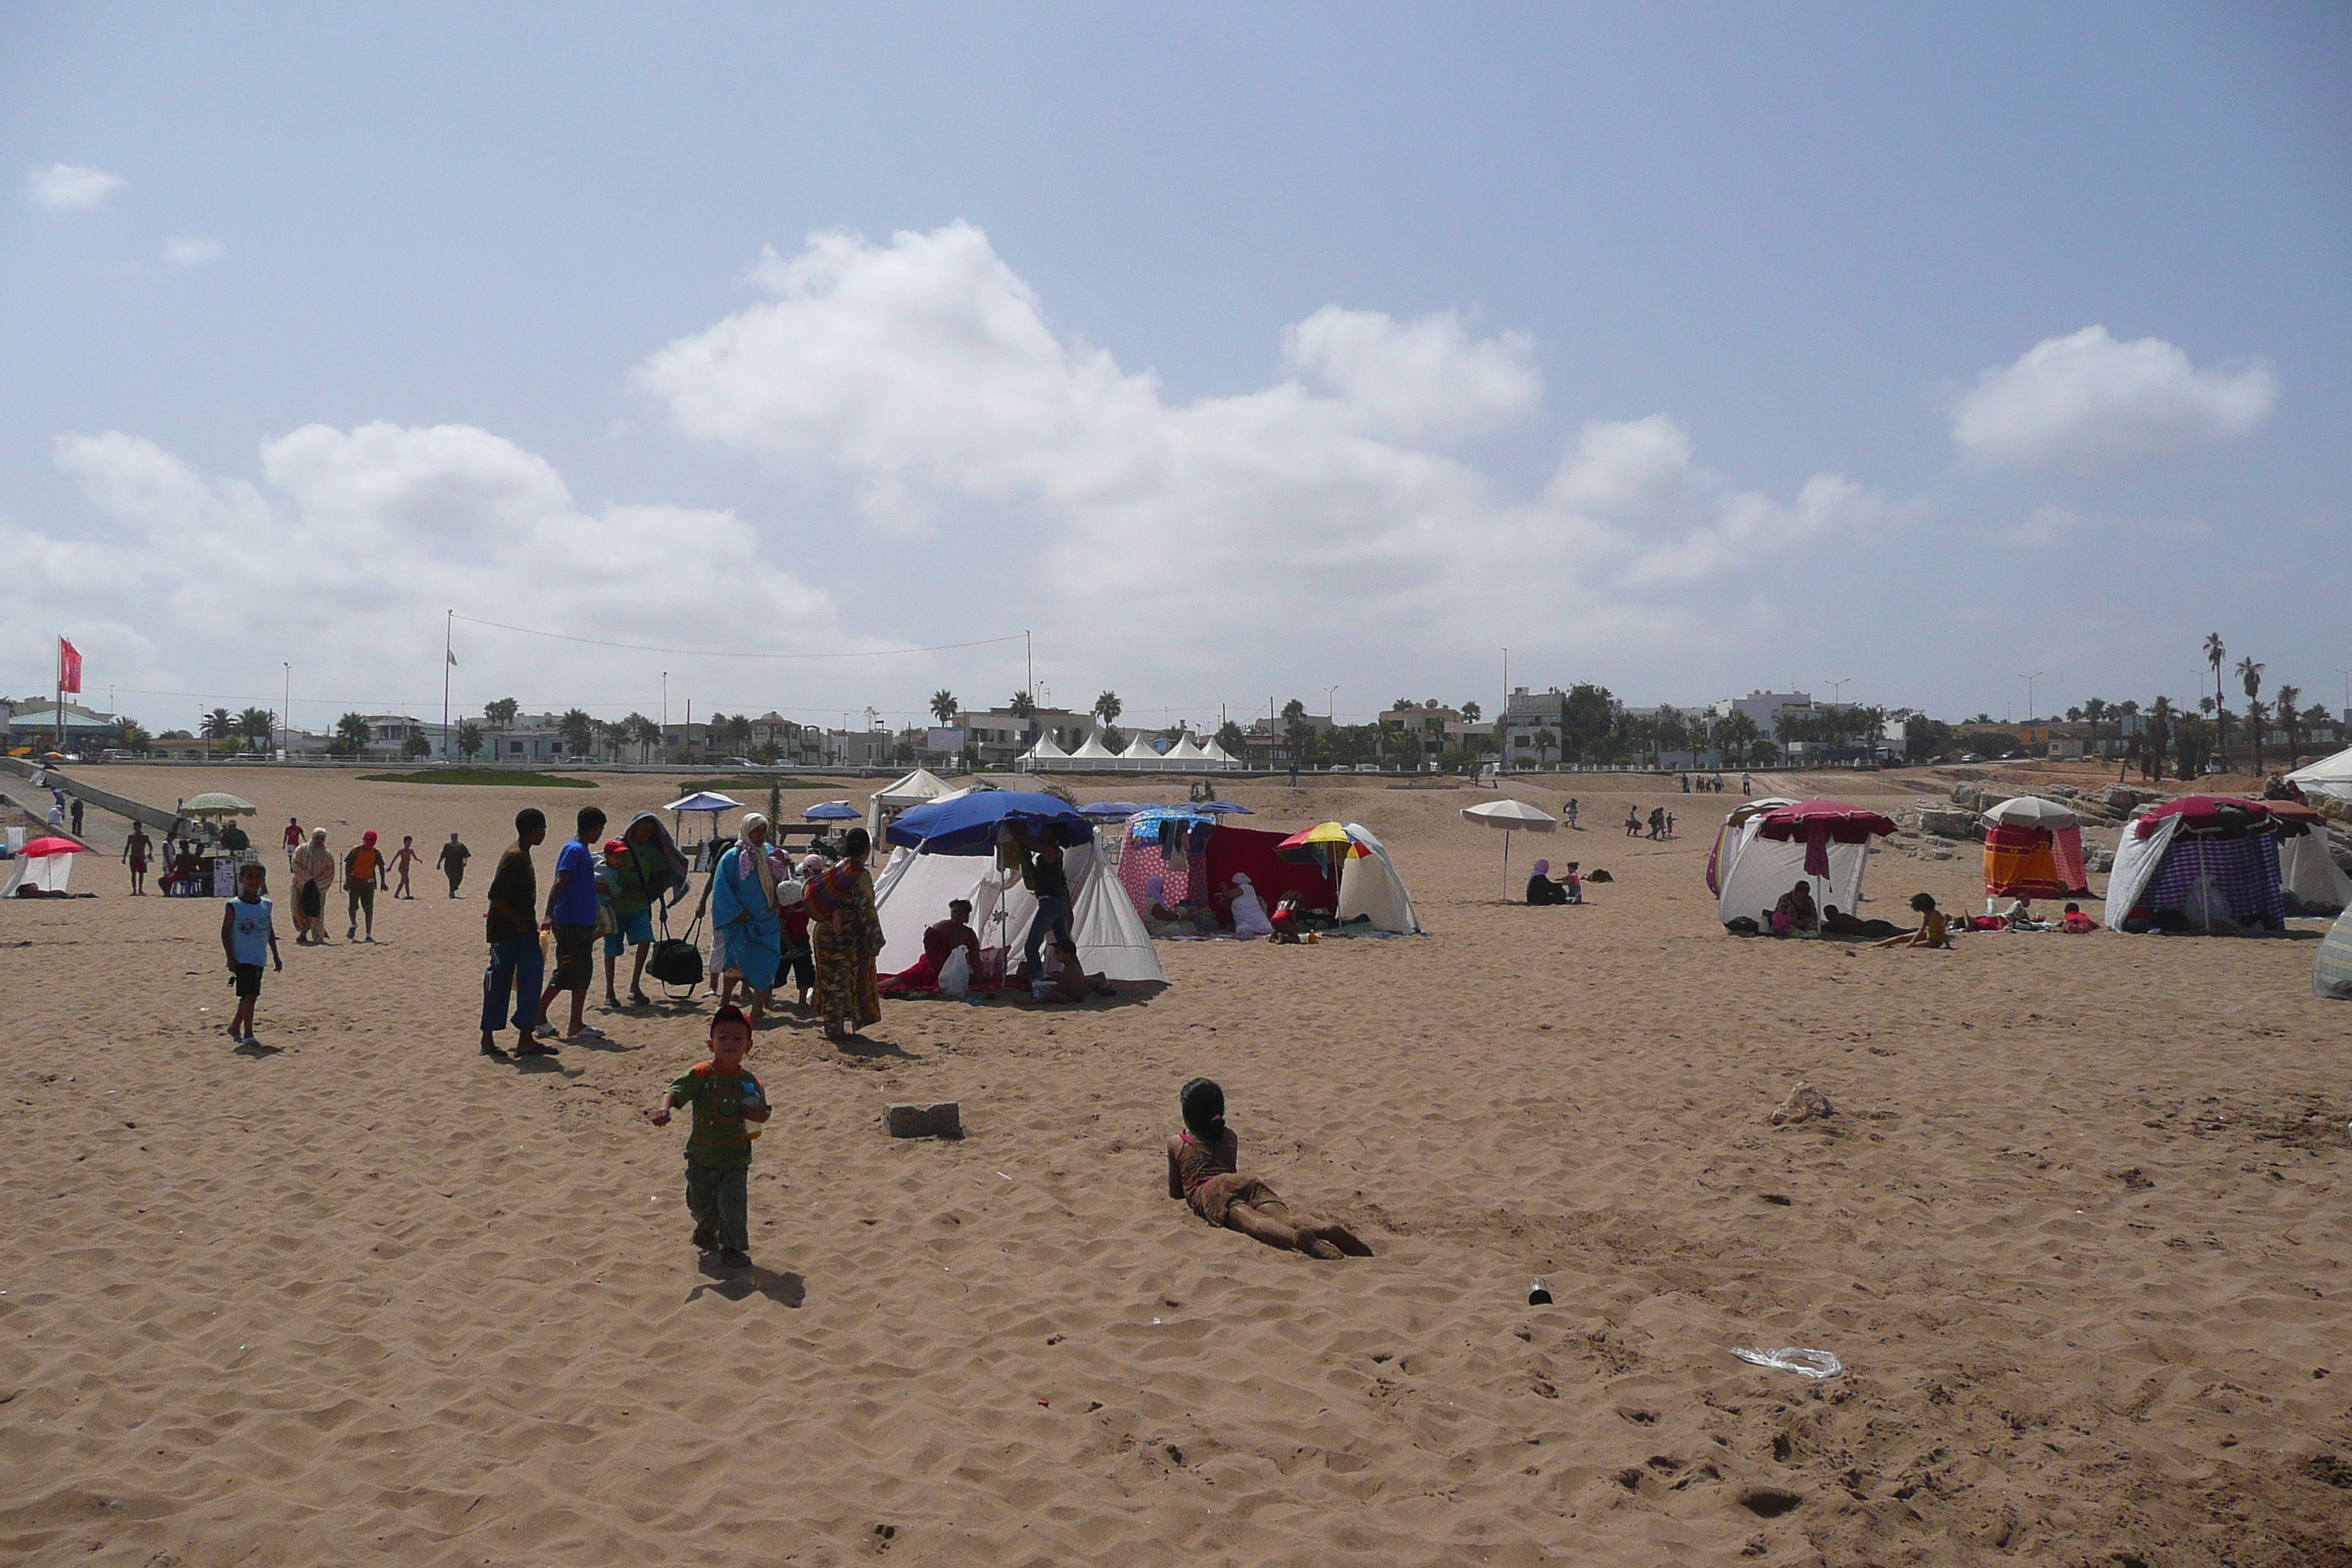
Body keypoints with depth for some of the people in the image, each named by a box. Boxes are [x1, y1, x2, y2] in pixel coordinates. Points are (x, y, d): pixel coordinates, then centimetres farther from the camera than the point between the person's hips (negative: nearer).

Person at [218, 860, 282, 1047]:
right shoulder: (234, 906, -7)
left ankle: (235, 1027, 31)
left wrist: (275, 956, 15)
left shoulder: (266, 905, 7)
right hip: (242, 959, -6)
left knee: (251, 995, 13)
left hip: (259, 959, 6)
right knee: (249, 994, -12)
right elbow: (225, 932, -6)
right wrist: (230, 958, -13)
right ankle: (247, 1034, -7)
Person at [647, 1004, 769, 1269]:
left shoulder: (749, 1081, -1)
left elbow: (763, 1115, 3)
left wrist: (742, 1110, -17)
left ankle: (734, 1247, 9)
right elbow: (674, 1092, -21)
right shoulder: (701, 1075, -9)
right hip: (701, 1155, 0)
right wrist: (663, 1108, -43)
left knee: (732, 1201, -12)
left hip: (735, 1157, 0)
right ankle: (707, 1230, 49)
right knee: (699, 1202, 16)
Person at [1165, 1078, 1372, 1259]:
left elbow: (1175, 1193, 33)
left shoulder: (1176, 1144, 27)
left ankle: (1298, 1237, -67)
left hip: (1211, 1191, -4)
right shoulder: (1230, 1137, 36)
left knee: (1253, 1221, -34)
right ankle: (1327, 1230, -56)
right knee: (1286, 1217, -22)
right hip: (1249, 1181, 4)